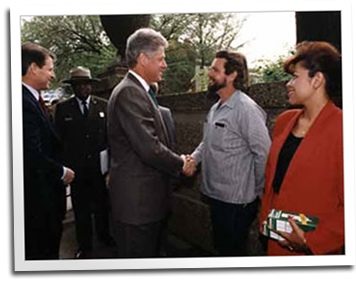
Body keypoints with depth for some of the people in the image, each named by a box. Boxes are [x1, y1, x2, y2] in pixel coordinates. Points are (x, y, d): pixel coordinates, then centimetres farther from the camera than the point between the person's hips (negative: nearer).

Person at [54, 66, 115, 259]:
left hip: (100, 166, 1)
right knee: (81, 207, 10)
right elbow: (58, 138, 2)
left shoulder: (104, 105, 3)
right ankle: (85, 246, 25)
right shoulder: (62, 108, 1)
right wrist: (63, 166, -3)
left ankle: (103, 234, 39)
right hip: (76, 168, -1)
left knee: (102, 204, 16)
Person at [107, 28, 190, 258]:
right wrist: (179, 163, -9)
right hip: (137, 199, -10)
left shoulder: (139, 91, 15)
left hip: (145, 197, 10)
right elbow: (149, 148, -25)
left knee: (150, 252, 21)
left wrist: (176, 161, 5)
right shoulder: (129, 93, -19)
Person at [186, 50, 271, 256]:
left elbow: (264, 154, -20)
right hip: (215, 195, 8)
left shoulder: (246, 109, -19)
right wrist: (194, 158, 0)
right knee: (221, 247, 22)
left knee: (233, 251, 7)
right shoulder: (216, 108, 10)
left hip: (236, 200, -8)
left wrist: (258, 192, -10)